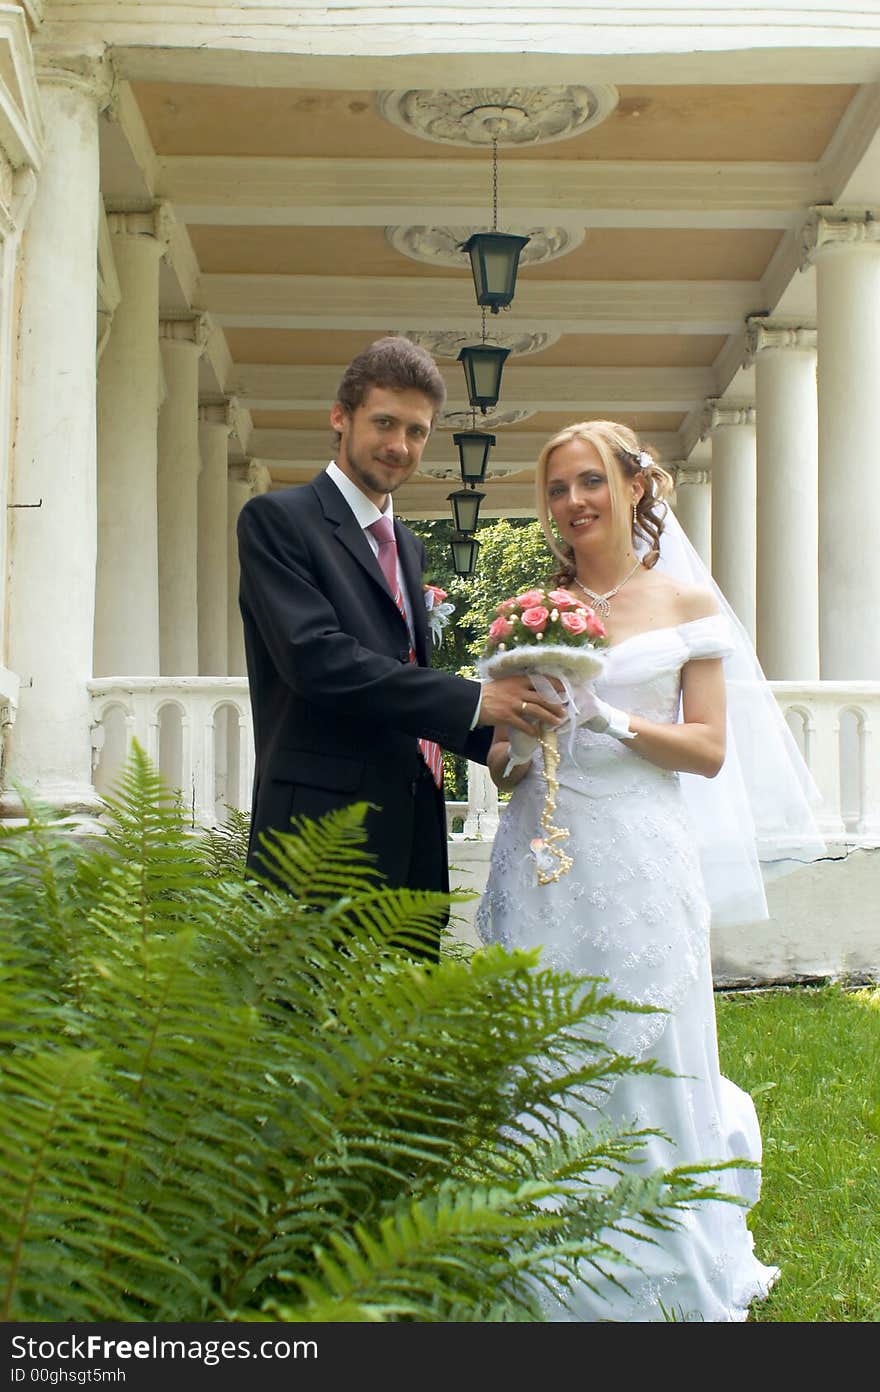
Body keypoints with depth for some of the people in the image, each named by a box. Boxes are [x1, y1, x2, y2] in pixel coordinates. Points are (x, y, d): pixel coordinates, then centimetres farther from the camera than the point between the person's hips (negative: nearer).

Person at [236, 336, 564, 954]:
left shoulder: (407, 545, 22)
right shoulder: (277, 519, -3)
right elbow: (316, 658, -17)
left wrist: (496, 739, 3)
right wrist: (472, 701, -18)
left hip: (413, 833, 7)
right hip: (325, 829, -7)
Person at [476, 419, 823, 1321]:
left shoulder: (686, 604, 5)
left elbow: (709, 750, -2)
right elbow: (503, 768, 12)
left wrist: (612, 717, -14)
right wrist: (518, 743, -10)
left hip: (639, 863, -2)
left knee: (644, 1064, 1)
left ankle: (662, 1282, 20)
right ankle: (558, 1285, 17)